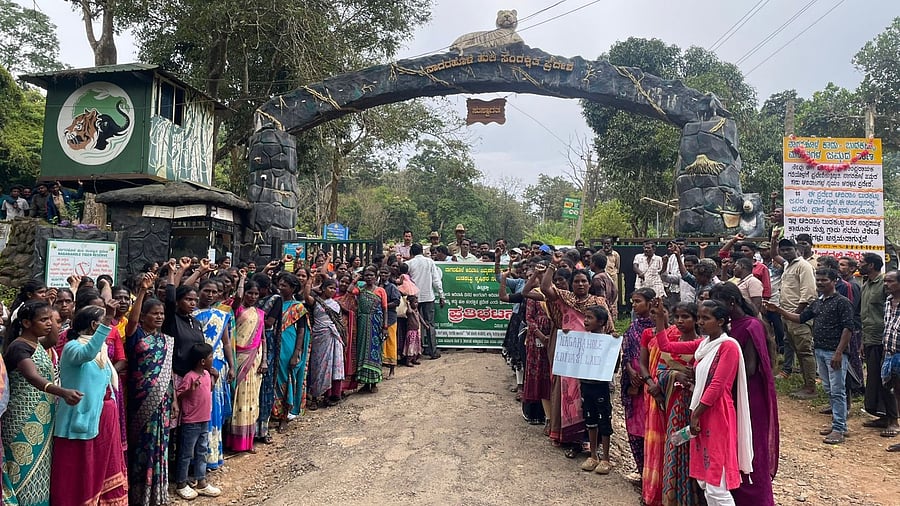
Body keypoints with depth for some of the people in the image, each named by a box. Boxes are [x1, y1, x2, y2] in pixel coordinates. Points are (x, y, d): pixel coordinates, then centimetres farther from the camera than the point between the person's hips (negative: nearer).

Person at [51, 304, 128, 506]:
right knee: (80, 473, 0)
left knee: (104, 469, 17)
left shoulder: (100, 349, 12)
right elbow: (87, 354, -39)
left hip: (104, 418, 8)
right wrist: (107, 323, -48)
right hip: (83, 418, -8)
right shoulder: (73, 346, -13)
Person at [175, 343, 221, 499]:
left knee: (202, 452, 15)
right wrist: (191, 390, -33)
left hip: (205, 421, 8)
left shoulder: (207, 374, 6)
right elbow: (177, 394, -19)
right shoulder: (189, 377, -19)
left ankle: (201, 483, 25)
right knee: (186, 454, 5)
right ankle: (181, 484, 19)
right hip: (191, 423, -8)